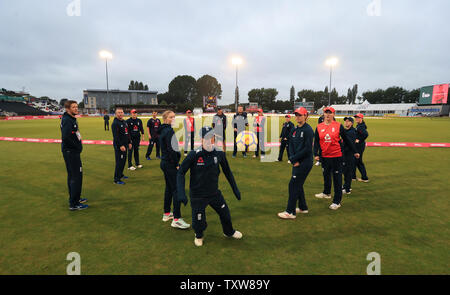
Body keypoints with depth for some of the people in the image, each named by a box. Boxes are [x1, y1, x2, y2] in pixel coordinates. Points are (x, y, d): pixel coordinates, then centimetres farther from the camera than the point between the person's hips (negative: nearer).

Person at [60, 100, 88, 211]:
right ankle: (74, 204, 1)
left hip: (72, 152, 10)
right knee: (76, 176, -6)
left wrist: (78, 145, 6)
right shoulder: (67, 120, -17)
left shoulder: (72, 119, 13)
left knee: (72, 176, 18)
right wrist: (77, 146, -17)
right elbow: (65, 137, -28)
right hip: (71, 152, -10)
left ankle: (74, 198, 32)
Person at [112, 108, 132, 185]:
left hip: (125, 145, 9)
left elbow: (127, 133, 22)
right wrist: (120, 145, -24)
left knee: (123, 160, 17)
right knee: (119, 162, -7)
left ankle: (120, 174, 33)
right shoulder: (115, 123, -13)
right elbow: (115, 136, -20)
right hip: (119, 146, -9)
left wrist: (129, 142, 17)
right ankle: (116, 179, 0)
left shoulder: (124, 122, 15)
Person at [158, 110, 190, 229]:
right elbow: (171, 149, -22)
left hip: (164, 163, 10)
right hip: (171, 164, -10)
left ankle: (166, 214, 29)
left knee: (169, 188, 18)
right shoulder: (169, 131, -16)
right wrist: (176, 164, -16)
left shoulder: (163, 130, 13)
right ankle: (176, 219, -4)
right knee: (177, 190, -7)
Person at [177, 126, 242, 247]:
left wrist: (235, 189, 10)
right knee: (199, 223, 3)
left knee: (225, 213, 17)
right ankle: (198, 236, 41)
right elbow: (181, 173, -14)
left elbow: (227, 171, 6)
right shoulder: (194, 155, -20)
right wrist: (181, 193, -24)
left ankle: (229, 232, 50)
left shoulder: (219, 153, -9)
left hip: (214, 192, 4)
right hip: (197, 195, -3)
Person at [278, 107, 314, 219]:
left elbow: (307, 149, -17)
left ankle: (290, 212, -1)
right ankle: (303, 207, 31)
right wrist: (293, 160, -7)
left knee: (293, 184, -9)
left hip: (305, 162, -8)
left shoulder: (308, 130, -12)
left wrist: (294, 158, -14)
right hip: (297, 162, 8)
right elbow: (291, 146, 7)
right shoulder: (294, 130, 11)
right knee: (298, 185, 15)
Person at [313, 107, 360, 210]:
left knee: (337, 178, 0)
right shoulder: (319, 127, 4)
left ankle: (337, 202, 7)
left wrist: (354, 151, 6)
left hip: (336, 156, -3)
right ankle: (327, 193, 42)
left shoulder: (339, 126, -3)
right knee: (326, 176, 20)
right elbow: (316, 142, 6)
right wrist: (316, 154, -4)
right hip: (324, 156, 3)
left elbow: (346, 140, 3)